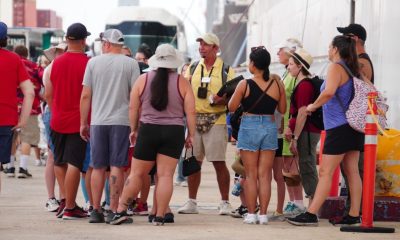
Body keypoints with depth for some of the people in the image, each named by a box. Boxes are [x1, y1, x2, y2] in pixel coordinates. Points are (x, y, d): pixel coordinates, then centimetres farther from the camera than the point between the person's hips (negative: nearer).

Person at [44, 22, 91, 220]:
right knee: (74, 164, -3)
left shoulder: (56, 63, 2)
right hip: (80, 121, -4)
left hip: (58, 120, 4)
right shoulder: (88, 63, -11)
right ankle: (70, 207, -2)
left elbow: (48, 94, 7)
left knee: (59, 162, 19)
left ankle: (64, 199, 14)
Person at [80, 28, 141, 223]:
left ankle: (96, 211, 8)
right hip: (121, 121, -1)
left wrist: (83, 123, 11)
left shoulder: (93, 62, 3)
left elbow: (85, 95, 4)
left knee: (98, 167, 8)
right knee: (117, 167, -1)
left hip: (98, 122, 1)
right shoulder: (130, 64, 0)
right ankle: (114, 211, -5)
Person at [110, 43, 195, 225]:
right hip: (174, 132, -1)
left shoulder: (143, 80, 1)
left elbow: (133, 108, 4)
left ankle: (121, 211, 7)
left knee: (137, 174, 7)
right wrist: (191, 135, 6)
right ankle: (159, 216, -1)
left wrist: (134, 130, 16)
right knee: (165, 176, 0)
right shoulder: (182, 82, -1)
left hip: (148, 130, 1)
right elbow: (190, 112, -2)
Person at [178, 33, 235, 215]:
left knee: (219, 162, -5)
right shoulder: (193, 68, 14)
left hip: (216, 120, -4)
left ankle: (225, 203, 2)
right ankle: (191, 202, 11)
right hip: (194, 119, 4)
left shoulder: (226, 70, 3)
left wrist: (221, 99, -18)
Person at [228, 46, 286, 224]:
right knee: (265, 175, 7)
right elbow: (282, 109, 8)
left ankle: (251, 214, 4)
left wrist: (235, 94, 15)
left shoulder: (245, 85, -9)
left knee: (251, 175, 5)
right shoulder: (277, 85, -2)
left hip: (249, 127, -2)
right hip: (270, 128, 2)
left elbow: (232, 107, -3)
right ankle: (263, 214, 5)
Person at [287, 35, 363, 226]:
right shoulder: (353, 69, 14)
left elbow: (329, 92, -28)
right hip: (354, 126, 9)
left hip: (339, 127, -9)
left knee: (325, 172, -9)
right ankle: (354, 215, 7)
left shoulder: (336, 67, -12)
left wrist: (313, 106, -13)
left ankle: (311, 214, -11)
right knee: (352, 171, 7)